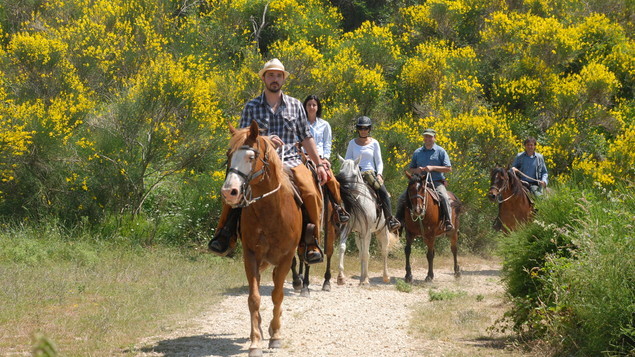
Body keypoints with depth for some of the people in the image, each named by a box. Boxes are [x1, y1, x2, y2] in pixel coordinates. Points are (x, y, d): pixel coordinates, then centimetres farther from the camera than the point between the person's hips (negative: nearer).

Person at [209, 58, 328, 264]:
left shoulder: (295, 106, 13)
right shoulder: (252, 106, 7)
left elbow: (306, 138, 16)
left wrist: (319, 164, 9)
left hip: (291, 161, 0)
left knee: (312, 193, -26)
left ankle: (313, 242, -13)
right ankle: (225, 235, -9)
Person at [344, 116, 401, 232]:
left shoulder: (374, 143, 9)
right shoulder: (352, 143, 10)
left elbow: (379, 162, 8)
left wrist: (379, 174, -9)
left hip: (371, 174, 0)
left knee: (383, 191, -24)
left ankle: (390, 219, -21)